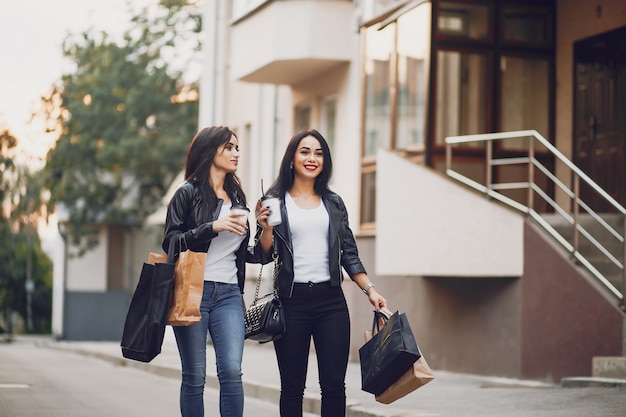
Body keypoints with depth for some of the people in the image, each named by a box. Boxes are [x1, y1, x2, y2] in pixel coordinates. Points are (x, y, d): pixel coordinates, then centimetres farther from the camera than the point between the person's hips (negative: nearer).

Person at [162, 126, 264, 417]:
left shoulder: (236, 196, 16)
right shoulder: (188, 193, 1)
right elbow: (170, 242, -7)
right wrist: (212, 227, -16)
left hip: (228, 294, 4)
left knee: (232, 371, -10)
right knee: (195, 376, -1)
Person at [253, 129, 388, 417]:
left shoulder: (333, 203, 12)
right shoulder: (275, 200, 3)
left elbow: (349, 254, 13)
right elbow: (264, 253, 0)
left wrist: (370, 290, 5)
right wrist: (266, 228, -18)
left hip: (331, 300, 2)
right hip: (291, 301, -2)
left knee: (334, 385, -2)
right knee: (292, 387, 3)